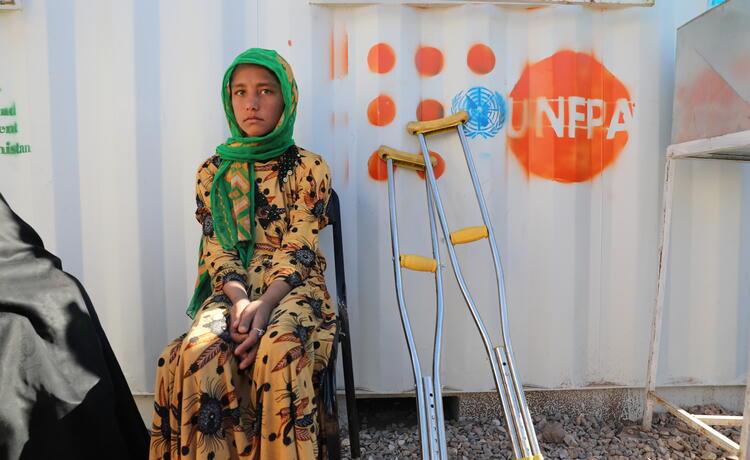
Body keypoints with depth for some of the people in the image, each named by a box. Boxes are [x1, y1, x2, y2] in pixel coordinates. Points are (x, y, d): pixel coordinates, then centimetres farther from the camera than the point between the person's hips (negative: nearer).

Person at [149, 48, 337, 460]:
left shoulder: (308, 168, 4)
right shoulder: (212, 172, 12)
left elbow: (298, 250, -6)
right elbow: (216, 249, 4)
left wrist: (264, 304, -22)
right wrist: (239, 298, -17)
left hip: (293, 287, -2)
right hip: (232, 289, 2)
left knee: (279, 349, -33)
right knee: (198, 351, -29)